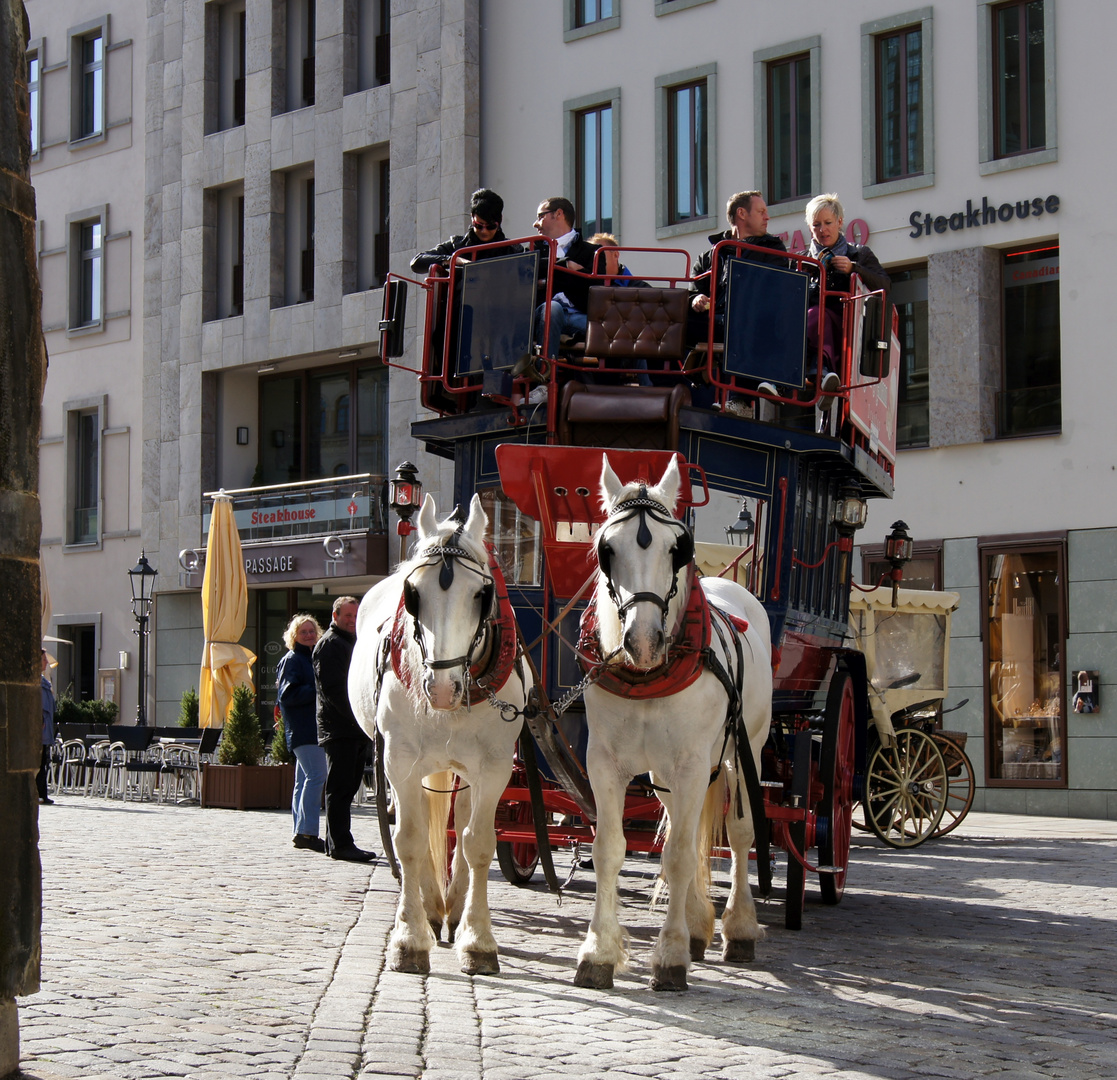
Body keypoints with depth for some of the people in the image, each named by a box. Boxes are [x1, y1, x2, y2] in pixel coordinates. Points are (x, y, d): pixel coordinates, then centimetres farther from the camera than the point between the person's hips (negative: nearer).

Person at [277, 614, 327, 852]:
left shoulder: (312, 658, 22)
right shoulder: (291, 660, -6)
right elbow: (288, 694, -15)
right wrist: (317, 691, -18)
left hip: (314, 727, 10)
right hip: (303, 729, -10)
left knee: (304, 779, 10)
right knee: (316, 775, -17)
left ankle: (301, 832, 12)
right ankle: (307, 831, -20)